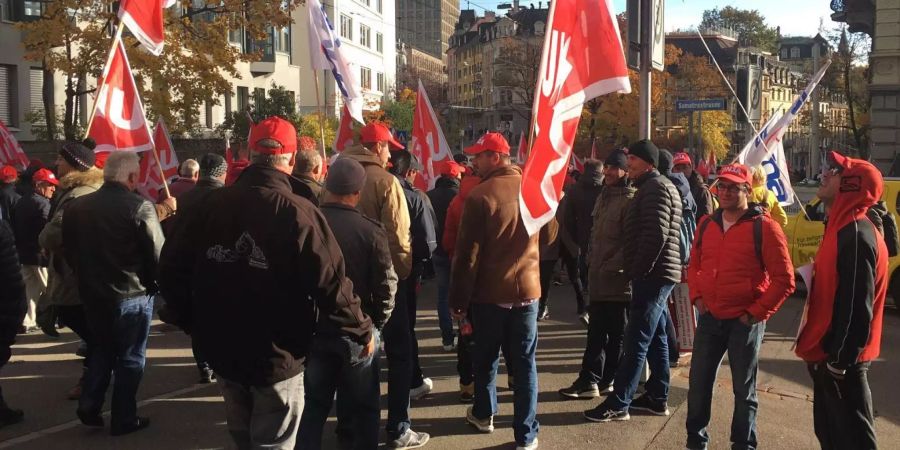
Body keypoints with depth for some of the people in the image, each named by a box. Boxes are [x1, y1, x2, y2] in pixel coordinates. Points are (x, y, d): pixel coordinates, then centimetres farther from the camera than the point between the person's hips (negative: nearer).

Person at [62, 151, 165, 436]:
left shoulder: (77, 206, 1)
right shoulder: (140, 207, -18)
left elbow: (69, 251, 9)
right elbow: (158, 254, -16)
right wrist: (152, 284, 2)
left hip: (92, 294, 5)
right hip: (132, 296, -5)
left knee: (102, 350, 25)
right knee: (130, 358, 9)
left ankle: (89, 407, 21)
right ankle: (124, 419, 16)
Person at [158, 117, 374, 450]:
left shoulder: (212, 204, -5)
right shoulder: (298, 212, -20)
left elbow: (173, 266, 2)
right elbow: (331, 283, -22)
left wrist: (189, 321, 16)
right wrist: (362, 331, -8)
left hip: (222, 351, 5)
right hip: (277, 356, -5)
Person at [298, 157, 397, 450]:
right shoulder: (370, 231, -14)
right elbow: (386, 285, -13)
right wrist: (376, 323, 3)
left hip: (313, 327, 2)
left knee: (313, 404, 16)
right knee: (364, 404, 14)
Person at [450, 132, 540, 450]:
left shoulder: (480, 196, -15)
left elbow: (467, 254, -13)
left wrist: (458, 299, -6)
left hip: (489, 292, -3)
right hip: (527, 289, 3)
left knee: (485, 357, 16)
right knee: (524, 362, 7)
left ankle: (484, 414, 35)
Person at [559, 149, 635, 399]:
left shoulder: (629, 200, -12)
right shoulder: (604, 196, 15)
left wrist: (611, 266, -17)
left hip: (617, 278, -8)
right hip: (598, 278, 8)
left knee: (617, 334, 6)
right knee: (596, 331, 12)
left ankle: (609, 380, 16)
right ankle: (590, 380, 18)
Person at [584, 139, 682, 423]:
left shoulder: (656, 187, -13)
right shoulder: (655, 187, 20)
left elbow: (656, 234, -23)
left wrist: (639, 270, -17)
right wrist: (639, 271, 15)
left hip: (652, 275, -11)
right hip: (656, 275, 11)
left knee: (637, 341, -8)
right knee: (656, 338, 14)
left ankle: (618, 404, -5)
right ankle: (657, 398, 23)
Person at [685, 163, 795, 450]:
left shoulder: (764, 227, -11)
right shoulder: (707, 224, 6)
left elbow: (784, 280, -10)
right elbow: (694, 265, 19)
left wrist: (757, 313, -11)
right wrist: (697, 297, 5)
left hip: (744, 322, -5)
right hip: (709, 317, 5)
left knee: (744, 389, 9)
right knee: (699, 382, 12)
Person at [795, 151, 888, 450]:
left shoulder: (856, 235, -20)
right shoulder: (842, 228, 11)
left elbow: (857, 307, -24)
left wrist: (840, 360, -21)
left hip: (840, 359, -10)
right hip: (827, 353, 10)